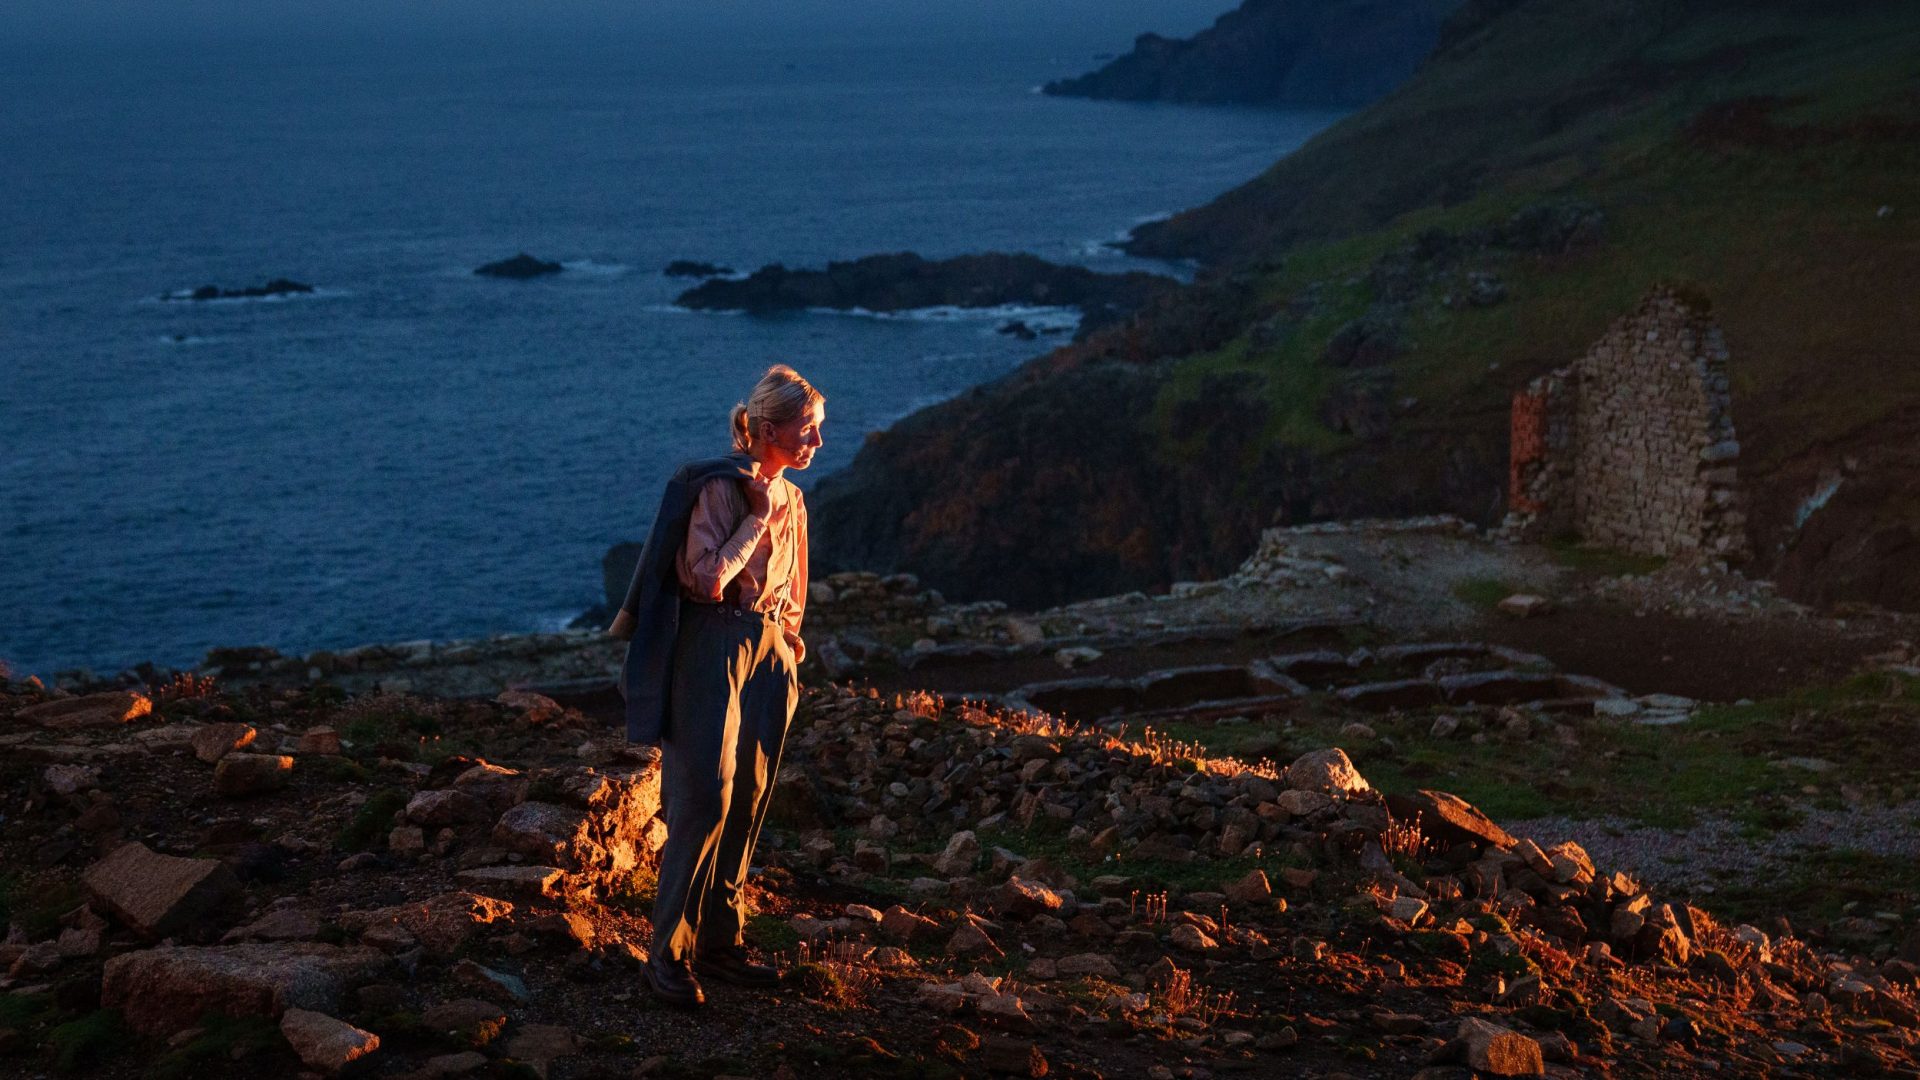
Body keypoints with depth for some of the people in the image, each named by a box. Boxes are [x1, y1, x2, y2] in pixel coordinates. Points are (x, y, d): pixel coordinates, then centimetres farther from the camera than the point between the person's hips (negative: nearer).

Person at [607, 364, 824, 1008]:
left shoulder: (789, 499, 12)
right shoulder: (719, 488, -12)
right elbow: (706, 578, -22)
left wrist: (790, 641, 16)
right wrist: (757, 520, -16)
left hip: (767, 654, 8)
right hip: (712, 650, -7)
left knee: (747, 804, 7)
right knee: (705, 801, -11)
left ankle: (721, 944, 16)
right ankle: (670, 956, -5)